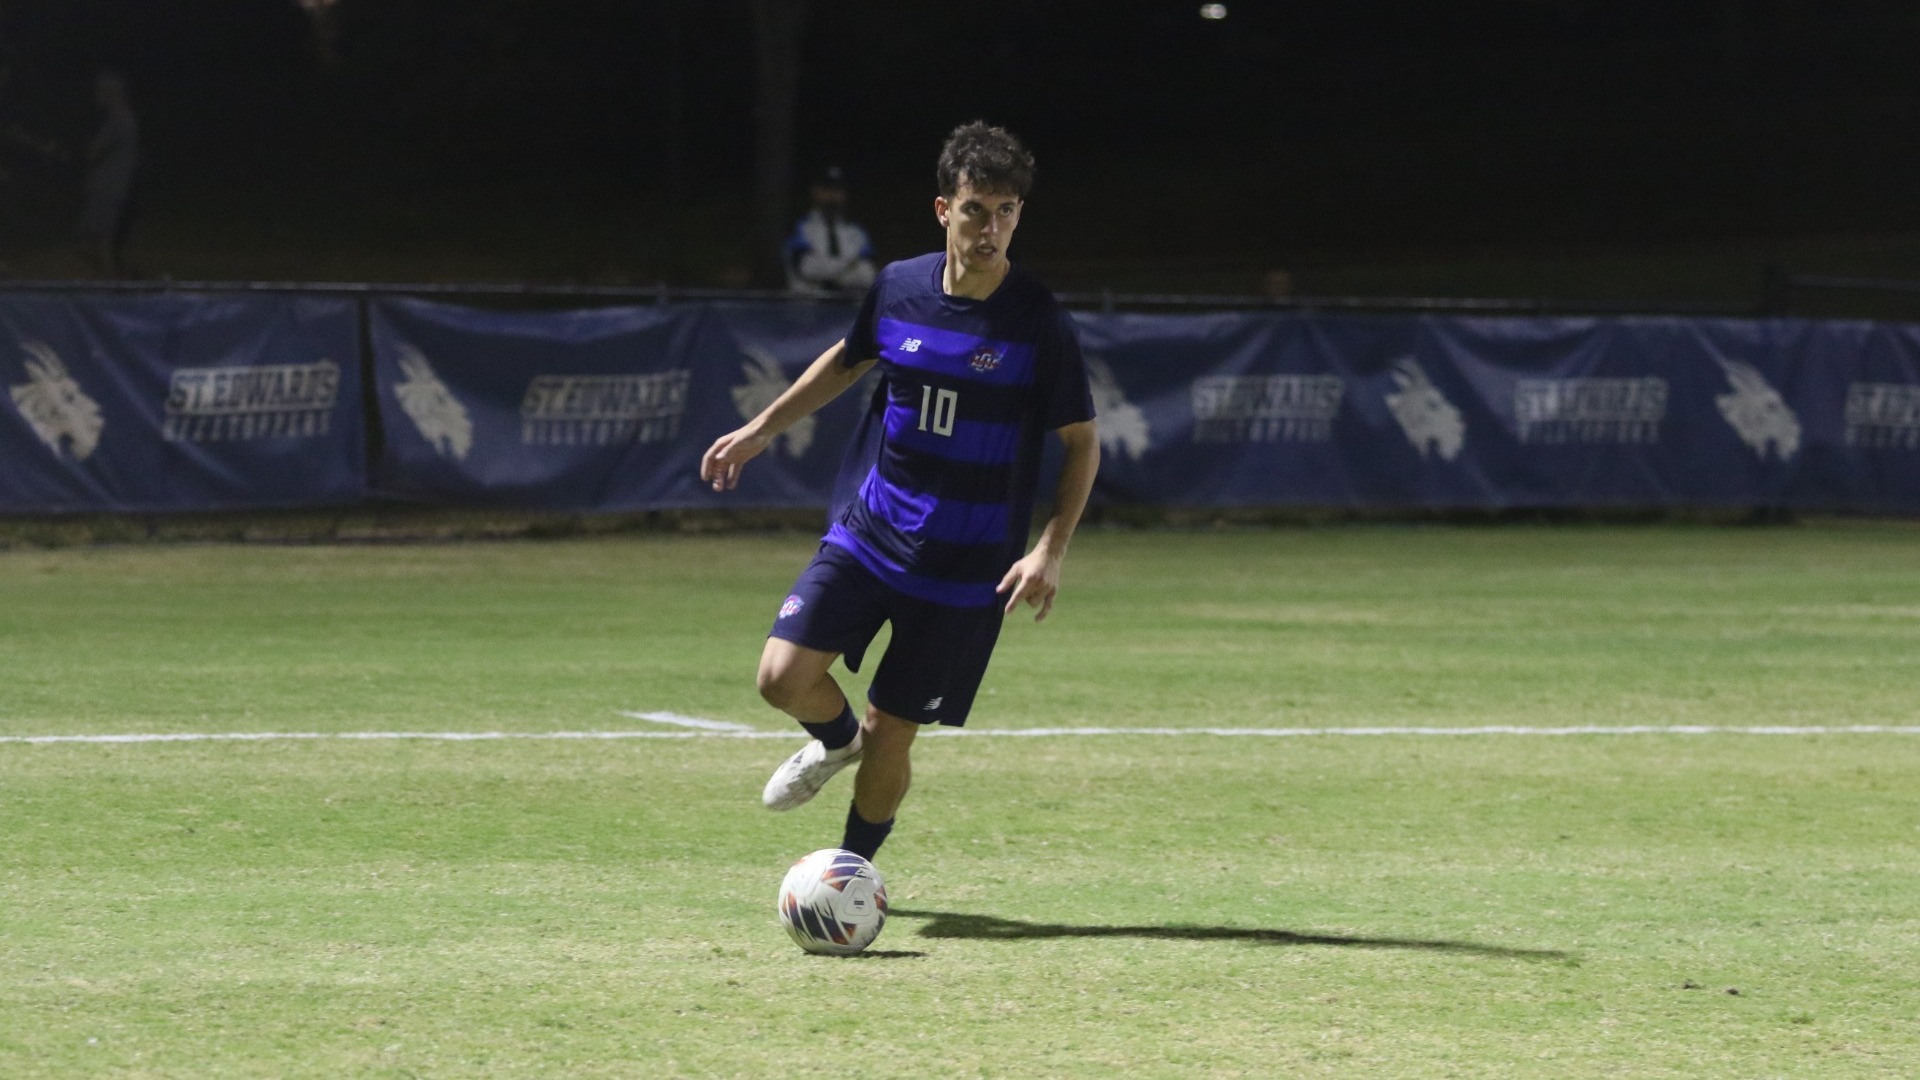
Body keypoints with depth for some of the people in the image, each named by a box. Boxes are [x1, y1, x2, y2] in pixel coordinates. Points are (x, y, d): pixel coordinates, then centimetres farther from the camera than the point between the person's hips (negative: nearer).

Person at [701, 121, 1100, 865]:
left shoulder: (1039, 322, -13)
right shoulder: (898, 289, -3)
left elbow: (1082, 443, -4)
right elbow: (849, 359, 20)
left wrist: (1050, 551, -16)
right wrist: (760, 430, 19)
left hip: (966, 571, -3)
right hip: (868, 532, 3)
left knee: (891, 734, 0)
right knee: (785, 677, -13)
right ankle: (839, 740, 23)